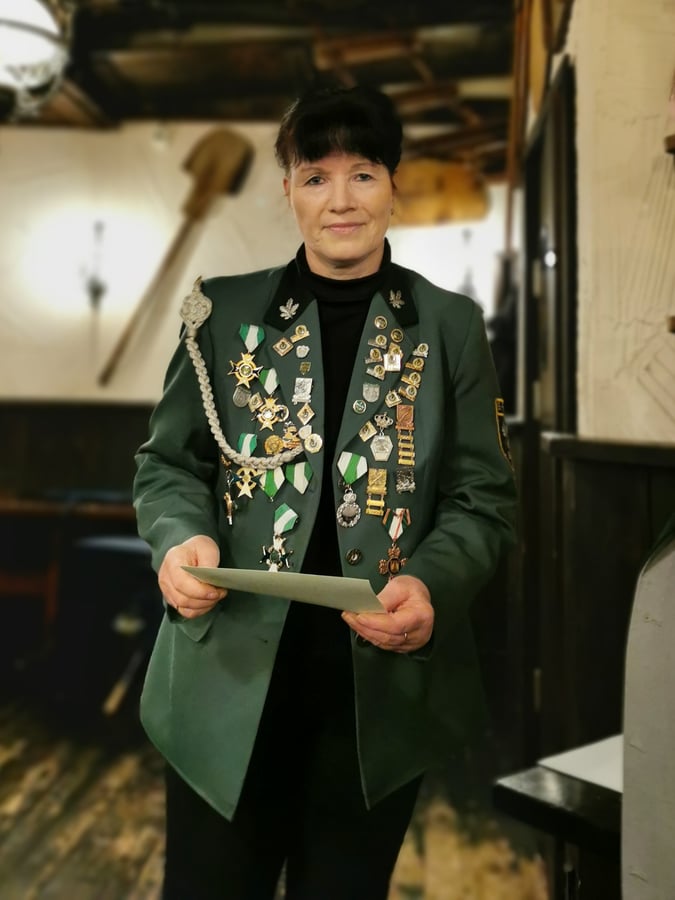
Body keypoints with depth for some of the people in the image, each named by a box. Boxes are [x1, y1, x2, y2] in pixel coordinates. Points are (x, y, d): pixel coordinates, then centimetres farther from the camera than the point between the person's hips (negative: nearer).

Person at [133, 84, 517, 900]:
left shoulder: (450, 326, 1)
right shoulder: (224, 311, 2)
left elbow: (483, 498, 1)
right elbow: (167, 462, 6)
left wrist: (432, 586, -18)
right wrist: (180, 538, -15)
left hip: (384, 683, 1)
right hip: (228, 678, 0)